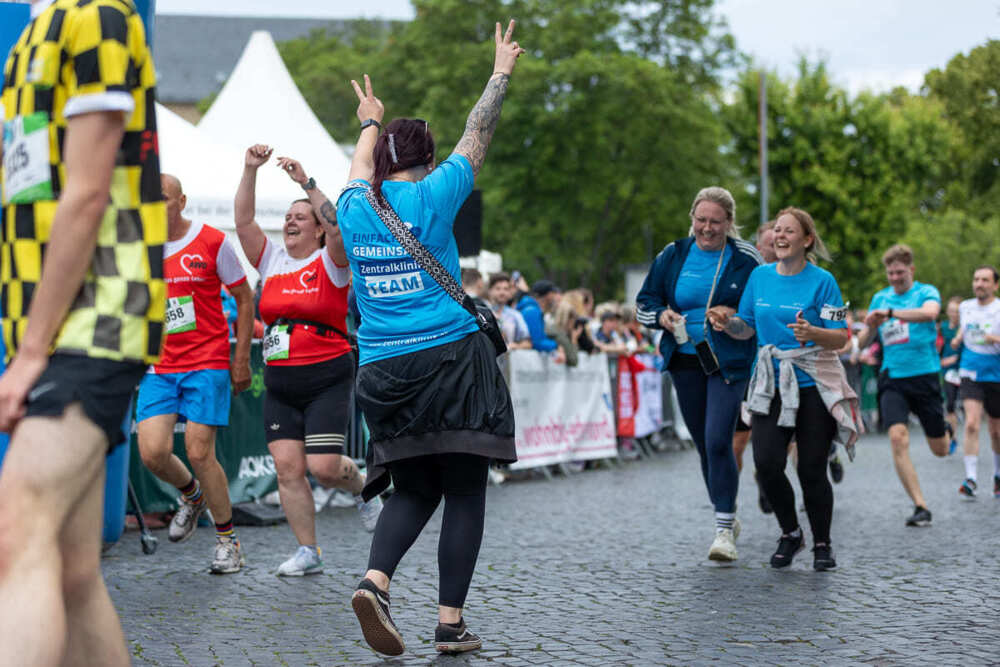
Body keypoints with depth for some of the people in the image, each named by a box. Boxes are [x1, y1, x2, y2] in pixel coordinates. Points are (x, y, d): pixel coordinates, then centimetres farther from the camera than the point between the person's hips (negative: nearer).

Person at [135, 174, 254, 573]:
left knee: (199, 453, -9)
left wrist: (241, 358, 2)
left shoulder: (212, 242, -3)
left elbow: (244, 298, 5)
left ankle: (228, 542, 9)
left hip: (207, 364, -3)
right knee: (152, 452, -11)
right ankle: (191, 496, 24)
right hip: (158, 367, 3)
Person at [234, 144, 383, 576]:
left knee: (324, 467, -12)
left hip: (327, 378, -5)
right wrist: (250, 171, -6)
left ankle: (363, 489, 23)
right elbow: (244, 221, 3)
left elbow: (338, 228, -21)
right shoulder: (271, 261, 11)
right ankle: (308, 552, 8)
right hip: (280, 382, 5)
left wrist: (307, 183, -25)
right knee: (287, 467, -2)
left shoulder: (330, 263, -2)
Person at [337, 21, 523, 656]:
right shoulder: (431, 198, -5)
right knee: (465, 491, 2)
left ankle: (375, 579, -11)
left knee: (415, 489, 14)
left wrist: (372, 123, 47)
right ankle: (451, 622, -1)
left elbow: (362, 166, 29)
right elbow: (477, 136, 7)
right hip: (451, 359, -5)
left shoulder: (356, 207, 6)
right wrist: (502, 72, 20)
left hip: (383, 369, 5)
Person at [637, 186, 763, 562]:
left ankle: (725, 530, -9)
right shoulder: (672, 256, 6)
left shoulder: (746, 260, -2)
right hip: (684, 362, 4)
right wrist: (661, 315, -7)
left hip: (728, 362, -4)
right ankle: (726, 517, 28)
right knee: (703, 443, 11)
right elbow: (644, 302, 14)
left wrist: (737, 317, -12)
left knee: (717, 440, -15)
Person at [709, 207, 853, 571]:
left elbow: (841, 337, -7)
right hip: (771, 386, 3)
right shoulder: (760, 276, 8)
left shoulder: (822, 281, -4)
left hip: (814, 386, -3)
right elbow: (747, 328, 13)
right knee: (767, 463, -9)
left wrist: (812, 332, -26)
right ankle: (790, 534, 15)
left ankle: (822, 544, 17)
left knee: (811, 470, -3)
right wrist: (727, 322, -8)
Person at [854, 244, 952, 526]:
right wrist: (872, 326, -9)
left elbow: (929, 312, -26)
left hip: (924, 376, -2)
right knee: (898, 438, -20)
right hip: (892, 379, 2)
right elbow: (862, 342, 14)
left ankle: (946, 431, 46)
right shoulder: (880, 298, 11)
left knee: (940, 449, 7)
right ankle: (920, 507, -15)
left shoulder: (926, 292, -1)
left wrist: (889, 313, -36)